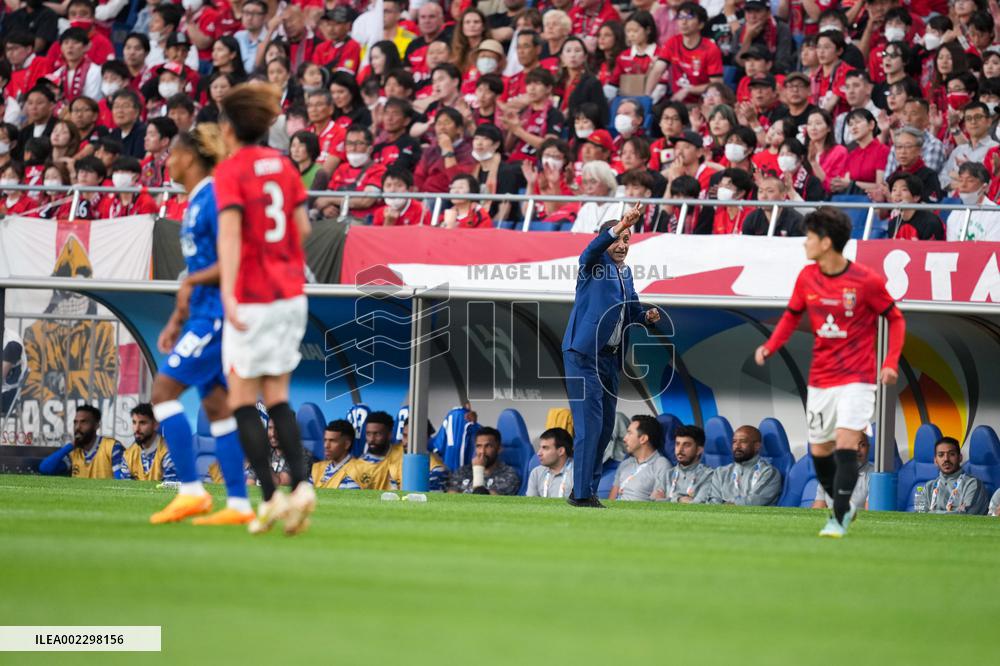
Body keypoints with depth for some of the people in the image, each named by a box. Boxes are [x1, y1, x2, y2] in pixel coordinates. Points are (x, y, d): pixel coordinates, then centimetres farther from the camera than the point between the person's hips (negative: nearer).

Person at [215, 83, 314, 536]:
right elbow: (302, 227, 10)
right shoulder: (283, 165, 8)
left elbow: (230, 231, -22)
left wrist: (228, 290, -30)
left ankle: (270, 496, -5)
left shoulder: (230, 171, -10)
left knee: (242, 401, 3)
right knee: (278, 398, 11)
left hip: (252, 299, -6)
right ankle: (300, 485, -5)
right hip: (290, 294, 6)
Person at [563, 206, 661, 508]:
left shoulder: (625, 272, 17)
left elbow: (632, 309, 27)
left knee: (604, 429, 11)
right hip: (585, 355, -8)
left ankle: (586, 491, 18)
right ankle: (582, 493, -11)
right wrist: (620, 226, -44)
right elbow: (594, 248, -28)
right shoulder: (594, 264, -5)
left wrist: (646, 316, 4)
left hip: (610, 358, 8)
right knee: (589, 426, -12)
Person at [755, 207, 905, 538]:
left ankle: (839, 520, -12)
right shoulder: (806, 278, 0)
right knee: (819, 452, 9)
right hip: (820, 380, 5)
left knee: (845, 447, -17)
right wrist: (770, 346, -2)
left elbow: (895, 319, -3)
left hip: (856, 379, -5)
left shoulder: (866, 281, -13)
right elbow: (792, 315, 15)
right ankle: (843, 506, 30)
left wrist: (891, 363, -14)